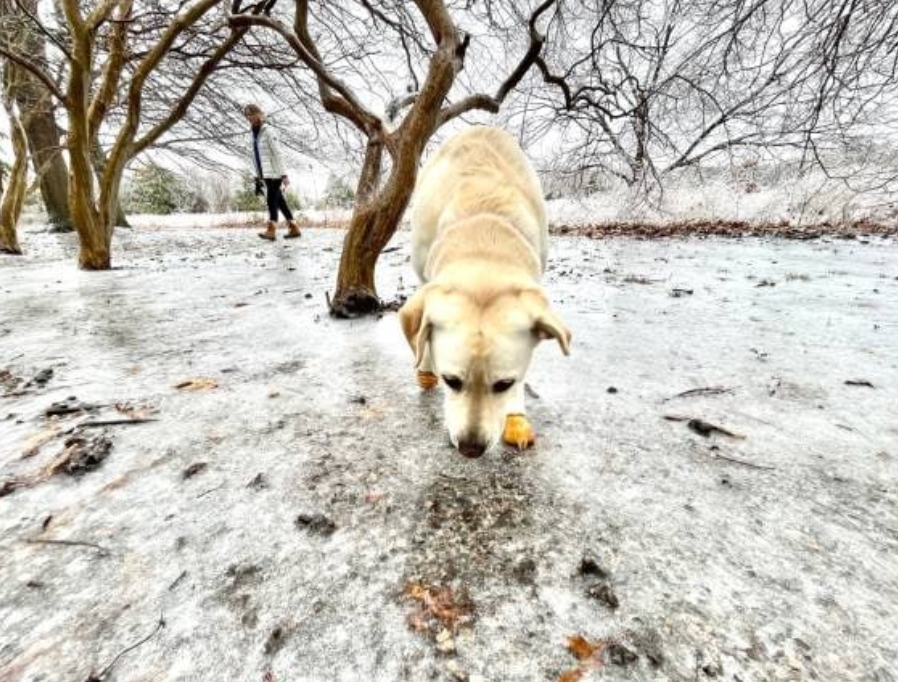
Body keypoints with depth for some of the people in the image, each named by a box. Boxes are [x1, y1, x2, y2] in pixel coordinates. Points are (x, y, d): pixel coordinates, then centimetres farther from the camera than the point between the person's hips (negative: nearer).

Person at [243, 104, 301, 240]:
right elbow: (256, 156, 17)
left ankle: (271, 230, -17)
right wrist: (258, 175, 15)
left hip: (274, 173, -8)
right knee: (279, 201, 7)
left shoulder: (267, 131, -7)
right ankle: (294, 228, 11)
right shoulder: (255, 133, 16)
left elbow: (277, 153, -13)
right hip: (266, 174, 8)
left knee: (272, 200, -13)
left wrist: (283, 174, -19)